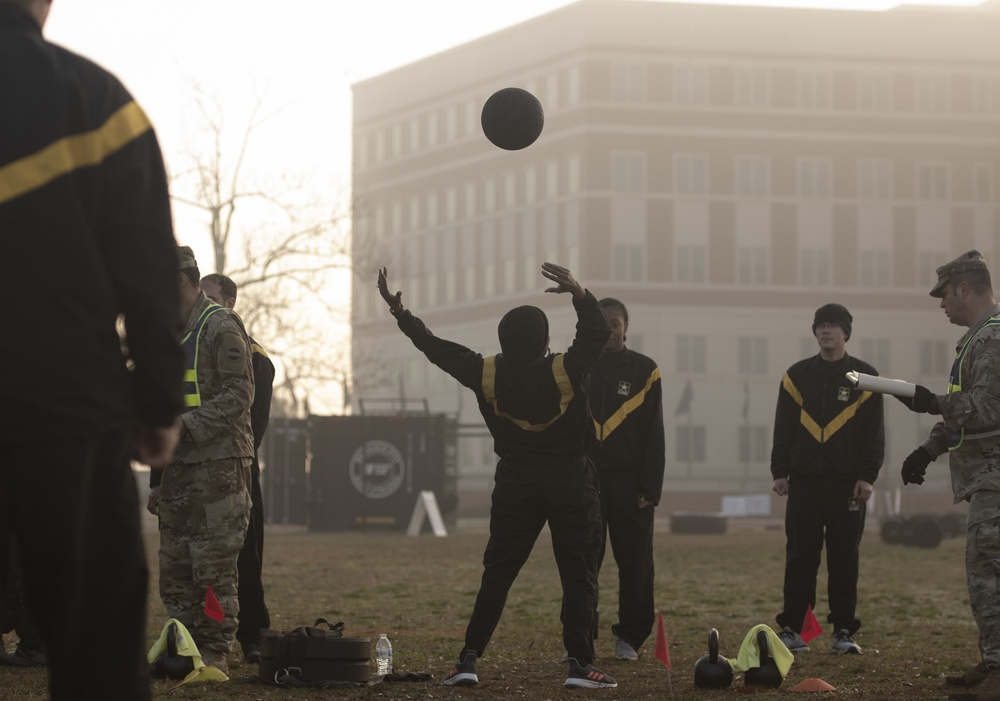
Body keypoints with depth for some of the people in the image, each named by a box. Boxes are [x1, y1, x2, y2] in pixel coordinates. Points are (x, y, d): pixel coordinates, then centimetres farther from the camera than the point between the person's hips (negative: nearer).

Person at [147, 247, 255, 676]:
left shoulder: (220, 327, -5)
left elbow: (238, 395, -14)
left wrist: (188, 427, -21)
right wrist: (157, 479, 21)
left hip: (218, 467, -9)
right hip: (179, 471, 9)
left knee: (213, 568, -8)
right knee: (175, 569, 7)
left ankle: (215, 656, -4)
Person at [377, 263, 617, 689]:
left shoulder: (488, 374, -9)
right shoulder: (565, 371, -16)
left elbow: (438, 349, 0)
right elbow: (598, 332, -7)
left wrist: (400, 313, 8)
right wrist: (579, 293, -15)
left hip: (516, 486, 3)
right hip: (571, 484, -3)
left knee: (496, 574, 7)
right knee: (579, 575, 1)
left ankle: (469, 659, 1)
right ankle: (580, 664, -6)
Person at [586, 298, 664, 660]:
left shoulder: (644, 370, 4)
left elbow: (654, 435, 1)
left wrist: (650, 488, -6)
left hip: (629, 481, -1)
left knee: (635, 562, 0)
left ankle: (630, 637, 9)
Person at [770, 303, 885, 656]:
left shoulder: (864, 376, 5)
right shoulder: (797, 375, 10)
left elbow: (874, 432, 2)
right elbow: (783, 428, 10)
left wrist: (868, 477, -6)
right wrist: (779, 472, 3)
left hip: (847, 482, -1)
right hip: (804, 481, 1)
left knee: (845, 558, 1)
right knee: (800, 557, 0)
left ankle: (844, 631, 6)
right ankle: (792, 629, 4)